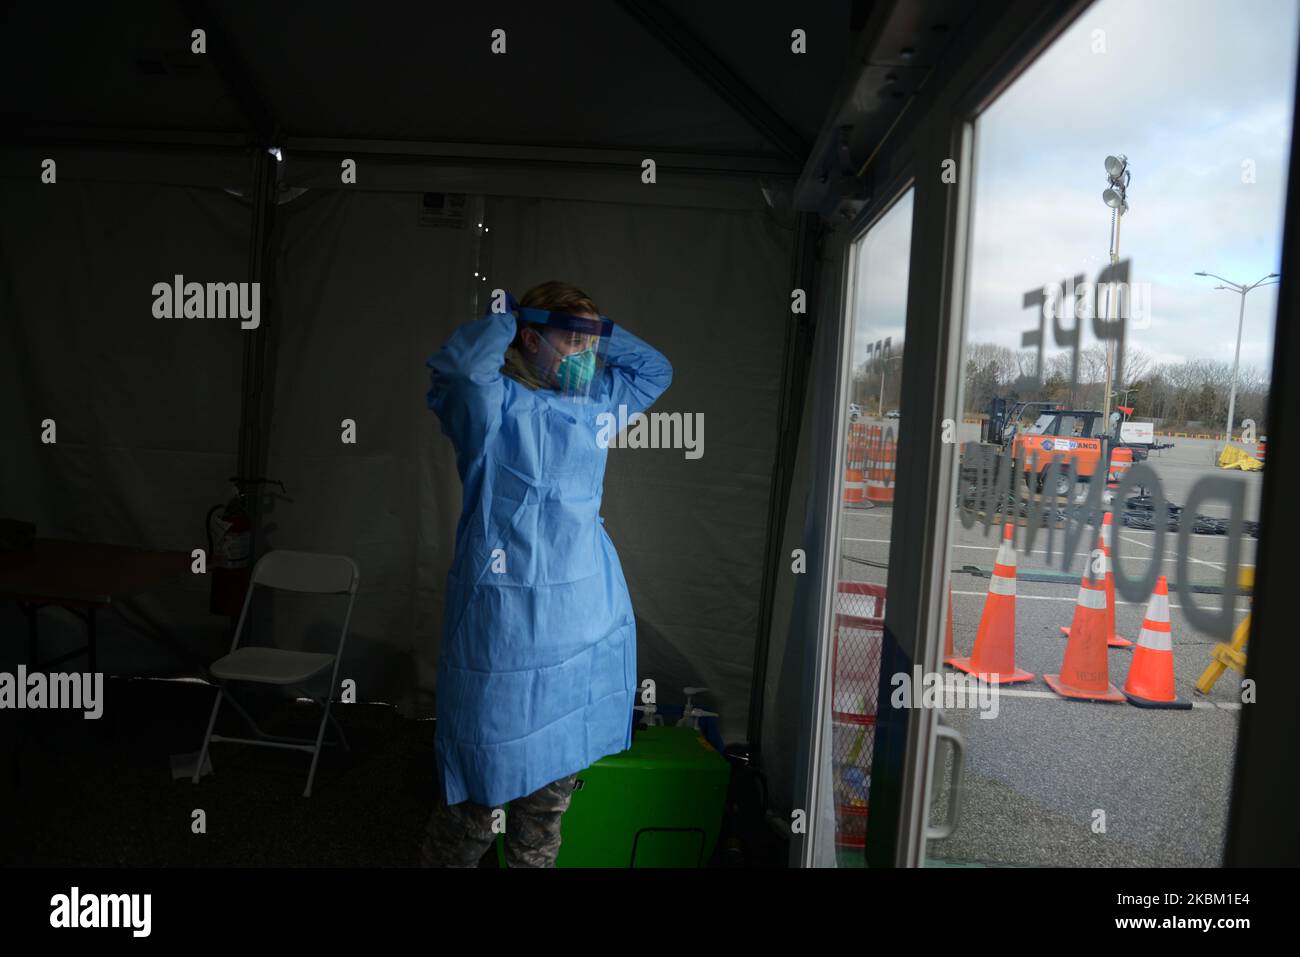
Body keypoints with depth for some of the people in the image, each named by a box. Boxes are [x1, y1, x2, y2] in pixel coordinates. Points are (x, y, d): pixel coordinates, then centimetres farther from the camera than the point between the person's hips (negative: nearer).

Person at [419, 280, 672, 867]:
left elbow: (655, 369, 25)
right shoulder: (493, 402, -10)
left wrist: (597, 331, 11)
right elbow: (461, 362, -33)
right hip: (508, 621, -7)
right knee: (482, 792, 5)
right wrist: (506, 316, -13)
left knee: (554, 786, 19)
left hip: (587, 619, 7)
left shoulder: (593, 405, 11)